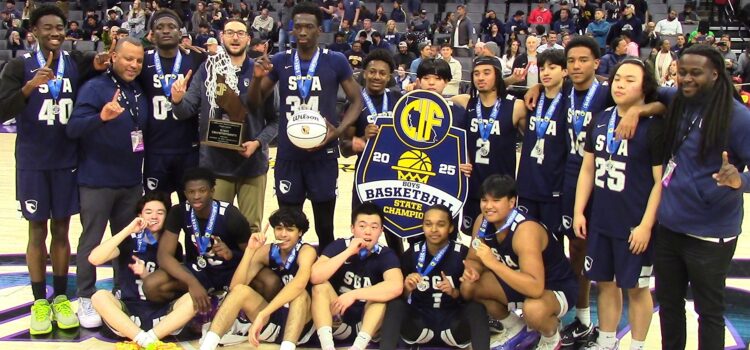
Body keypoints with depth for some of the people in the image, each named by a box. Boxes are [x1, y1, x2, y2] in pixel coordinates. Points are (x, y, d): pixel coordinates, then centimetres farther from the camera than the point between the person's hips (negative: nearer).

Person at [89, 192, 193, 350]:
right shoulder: (130, 241, 4)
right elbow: (94, 259, -12)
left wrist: (146, 275, -10)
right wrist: (128, 230, -13)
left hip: (162, 313, 1)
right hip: (129, 311, -1)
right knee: (100, 296, -29)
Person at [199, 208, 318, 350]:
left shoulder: (306, 251, -12)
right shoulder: (267, 251, 2)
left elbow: (299, 284, -35)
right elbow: (235, 285, -8)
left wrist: (262, 315, -43)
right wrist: (250, 250, -19)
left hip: (301, 323, -4)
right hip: (272, 319, 4)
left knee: (300, 293, -34)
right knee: (240, 290, -19)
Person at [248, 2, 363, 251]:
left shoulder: (336, 61, -4)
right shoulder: (280, 61, 3)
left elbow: (356, 100, 1)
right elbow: (254, 103, 8)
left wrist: (339, 130, -14)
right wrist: (257, 77, -13)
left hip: (323, 155, -2)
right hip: (288, 155, 2)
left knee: (325, 226, 9)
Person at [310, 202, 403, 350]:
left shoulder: (386, 255, -10)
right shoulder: (339, 245, -7)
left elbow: (396, 287, -32)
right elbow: (315, 277, -24)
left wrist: (353, 295, -32)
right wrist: (348, 252, -26)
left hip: (368, 324, -1)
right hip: (338, 321, 1)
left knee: (381, 292, -25)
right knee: (321, 286, -22)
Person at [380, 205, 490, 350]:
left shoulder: (463, 253, -4)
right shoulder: (411, 254, 0)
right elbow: (400, 298, 3)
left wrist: (454, 292, -20)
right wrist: (407, 289, -19)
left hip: (452, 321, -1)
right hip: (419, 323, 1)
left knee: (476, 307, -29)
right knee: (395, 304, -26)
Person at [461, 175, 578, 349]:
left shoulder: (525, 230, -33)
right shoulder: (483, 221, -11)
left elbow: (535, 288, -42)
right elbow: (473, 260, 2)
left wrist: (493, 263, -44)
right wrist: (472, 271, -23)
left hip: (556, 288, -7)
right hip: (522, 281, 7)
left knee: (534, 309, -38)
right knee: (469, 287, -8)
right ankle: (516, 330, 16)